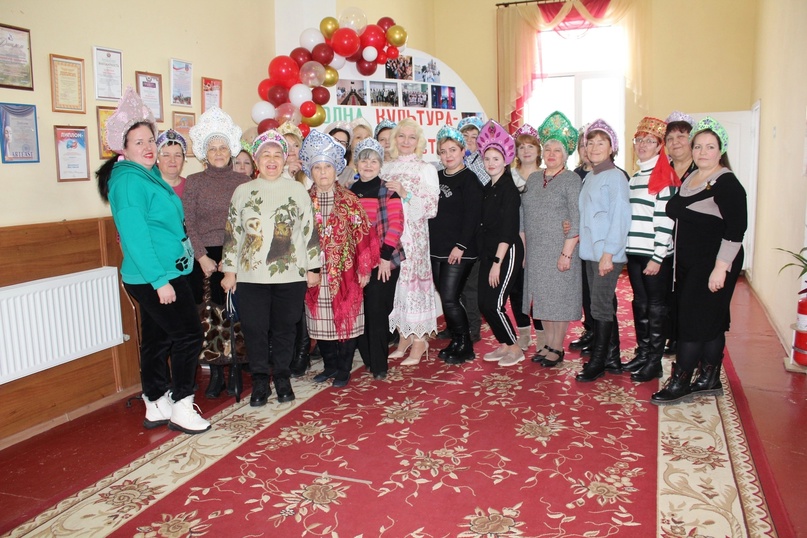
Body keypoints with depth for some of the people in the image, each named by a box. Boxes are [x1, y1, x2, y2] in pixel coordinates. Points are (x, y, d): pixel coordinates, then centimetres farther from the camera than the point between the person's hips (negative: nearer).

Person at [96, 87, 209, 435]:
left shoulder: (147, 175, 14)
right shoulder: (128, 178, -15)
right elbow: (134, 235, -21)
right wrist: (160, 280, -22)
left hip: (163, 274, 9)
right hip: (156, 276, -9)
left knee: (157, 339, 14)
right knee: (189, 334, -5)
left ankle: (156, 408, 24)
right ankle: (181, 407, 5)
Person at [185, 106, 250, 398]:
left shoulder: (243, 181, 8)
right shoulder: (194, 182, 5)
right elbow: (189, 223, 1)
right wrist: (202, 257, -9)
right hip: (205, 258, 0)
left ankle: (234, 372, 14)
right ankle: (216, 374, 13)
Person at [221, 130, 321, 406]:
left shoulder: (297, 190, 4)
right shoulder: (243, 191, 6)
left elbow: (310, 230, 5)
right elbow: (232, 233, 7)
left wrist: (313, 267, 3)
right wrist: (230, 270, 4)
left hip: (291, 275, 0)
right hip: (251, 275, 1)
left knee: (285, 328, 8)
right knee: (254, 329, 3)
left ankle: (282, 377, 25)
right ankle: (260, 381, 19)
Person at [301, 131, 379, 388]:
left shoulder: (349, 200, -2)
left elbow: (363, 234, -4)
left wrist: (364, 268, -8)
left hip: (344, 271, -2)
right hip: (316, 273, 3)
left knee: (346, 318, 4)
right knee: (321, 320, 9)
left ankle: (344, 370, 17)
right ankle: (330, 365, 25)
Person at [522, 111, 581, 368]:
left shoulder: (572, 180, -6)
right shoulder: (533, 178, 11)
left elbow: (576, 219, -11)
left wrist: (567, 253, -17)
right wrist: (523, 247, 9)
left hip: (560, 251, -6)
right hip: (535, 251, 6)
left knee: (559, 298, 1)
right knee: (541, 297, 11)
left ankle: (558, 348, 13)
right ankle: (548, 344, 23)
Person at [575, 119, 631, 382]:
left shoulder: (615, 176, -9)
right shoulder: (589, 177, 14)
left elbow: (620, 217, -15)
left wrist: (608, 252, -19)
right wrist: (578, 233, 6)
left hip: (608, 253, -8)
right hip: (591, 251, 8)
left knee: (601, 306, -4)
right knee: (605, 304, 13)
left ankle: (597, 363, 6)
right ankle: (612, 359, 23)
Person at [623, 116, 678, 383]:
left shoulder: (664, 177, -8)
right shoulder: (635, 178, 16)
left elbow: (665, 221, -14)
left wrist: (658, 257, -18)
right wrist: (626, 250, 13)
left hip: (656, 255, -7)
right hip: (634, 252, 7)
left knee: (656, 307, 1)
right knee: (640, 303, 13)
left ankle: (654, 361, 11)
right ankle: (642, 353, 25)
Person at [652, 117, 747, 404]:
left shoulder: (727, 184, -12)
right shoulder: (689, 179, 12)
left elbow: (735, 230, -18)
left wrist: (721, 268, -23)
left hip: (713, 265, -8)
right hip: (688, 263, 8)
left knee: (696, 320, -6)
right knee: (710, 322, 13)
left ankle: (680, 382, 1)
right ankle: (710, 380, 21)